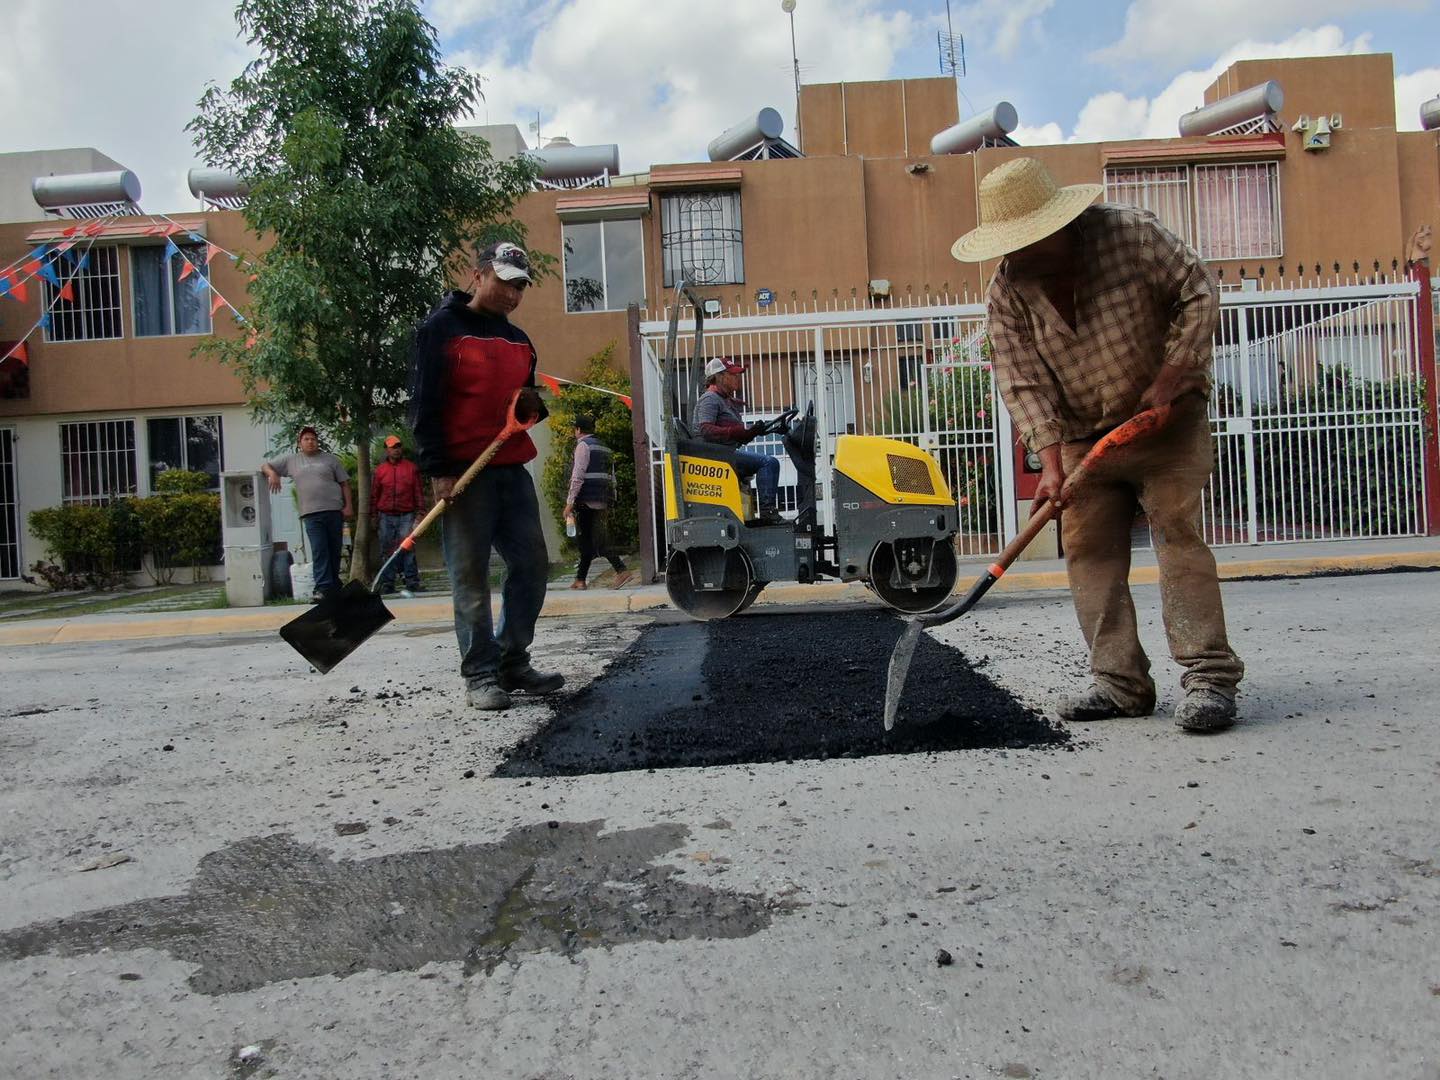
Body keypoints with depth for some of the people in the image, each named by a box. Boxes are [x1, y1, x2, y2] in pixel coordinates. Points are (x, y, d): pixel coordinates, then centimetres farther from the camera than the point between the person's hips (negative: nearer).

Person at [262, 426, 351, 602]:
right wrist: (272, 474, -3)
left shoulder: (331, 459, 12)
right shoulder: (290, 460, 14)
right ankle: (323, 588, -14)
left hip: (335, 511, 1)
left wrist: (348, 506, 0)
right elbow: (265, 466, 21)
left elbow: (345, 483, 10)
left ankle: (334, 586, 16)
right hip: (311, 514, 0)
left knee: (334, 551, 6)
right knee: (319, 551, -10)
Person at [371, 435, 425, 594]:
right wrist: (374, 515, 8)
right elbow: (374, 494, 12)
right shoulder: (380, 470, 10)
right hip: (386, 516, 1)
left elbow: (419, 491, 7)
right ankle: (387, 583, 7)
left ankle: (412, 582, -7)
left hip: (406, 516, -1)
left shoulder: (412, 467, 8)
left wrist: (420, 511, 0)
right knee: (387, 550, 3)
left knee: (408, 548, -9)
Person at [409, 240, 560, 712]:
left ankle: (513, 664, 18)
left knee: (532, 565, 6)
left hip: (512, 470, 7)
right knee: (471, 576, -3)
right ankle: (480, 676, 5)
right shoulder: (440, 329, -3)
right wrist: (438, 471, -15)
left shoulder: (518, 340, 19)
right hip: (463, 473, -7)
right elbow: (424, 405, -8)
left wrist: (534, 404, 3)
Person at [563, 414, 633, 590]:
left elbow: (578, 476, -14)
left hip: (587, 501, -8)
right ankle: (580, 580, 14)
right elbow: (612, 478, 19)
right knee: (585, 540, 11)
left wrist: (570, 502, -14)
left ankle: (621, 570, -17)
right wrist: (608, 505, 20)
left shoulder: (583, 445, -5)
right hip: (602, 502, 8)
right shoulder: (604, 447, 20)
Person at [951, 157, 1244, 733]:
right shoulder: (1007, 292, -8)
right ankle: (1121, 682, 5)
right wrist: (1051, 461, -18)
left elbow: (1198, 289, -8)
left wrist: (1170, 377, -17)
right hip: (1085, 435, 4)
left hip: (1167, 418, -4)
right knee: (1089, 549, -1)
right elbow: (1024, 383, -10)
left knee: (1178, 534, -13)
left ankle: (1209, 676, -10)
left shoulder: (1128, 233, -15)